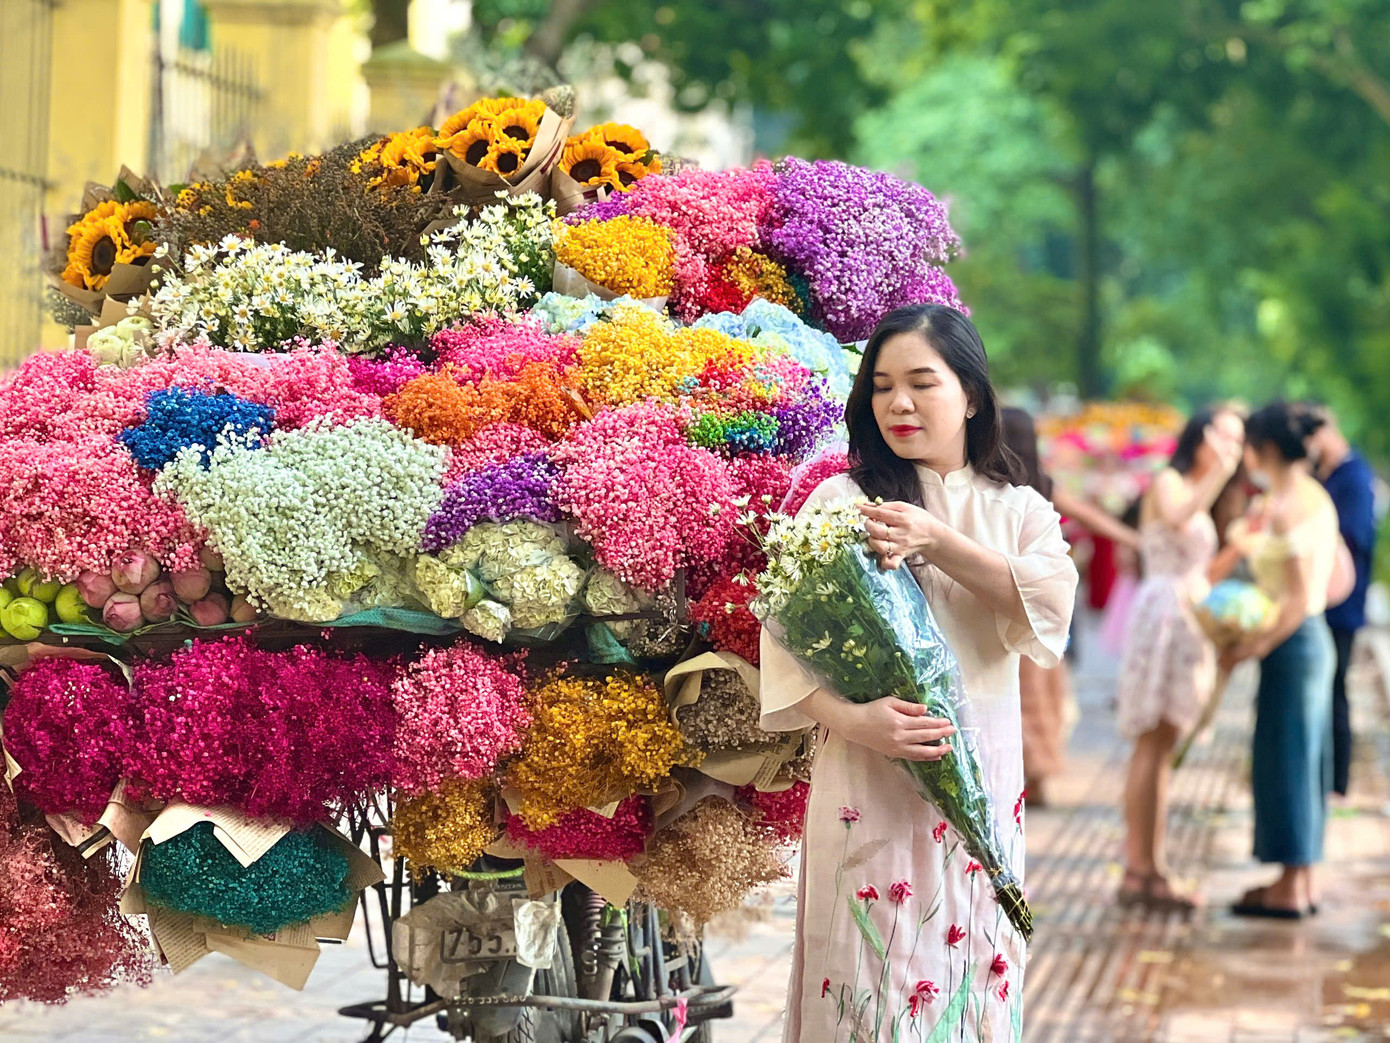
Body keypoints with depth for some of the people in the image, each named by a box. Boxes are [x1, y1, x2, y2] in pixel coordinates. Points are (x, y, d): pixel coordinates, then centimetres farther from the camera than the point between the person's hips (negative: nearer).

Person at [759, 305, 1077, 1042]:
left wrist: (936, 543, -21)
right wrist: (854, 721, -25)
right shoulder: (841, 501, 1)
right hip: (868, 786, -2)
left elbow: (1050, 602, -10)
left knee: (970, 960, 7)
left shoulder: (1019, 509, 9)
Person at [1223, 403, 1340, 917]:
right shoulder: (1317, 498, 10)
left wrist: (1257, 644, -19)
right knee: (1303, 758, 14)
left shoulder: (1284, 509, -18)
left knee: (1285, 758, -3)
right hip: (1316, 639, 9)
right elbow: (1336, 581, 17)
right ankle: (1304, 880, 20)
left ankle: (1290, 890, 3)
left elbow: (1299, 600, -20)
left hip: (1293, 644, -9)